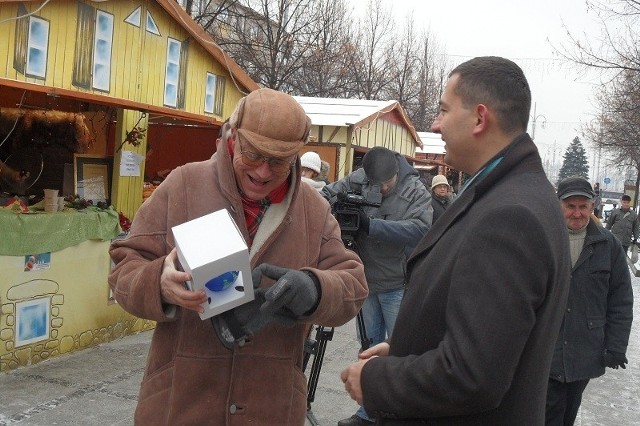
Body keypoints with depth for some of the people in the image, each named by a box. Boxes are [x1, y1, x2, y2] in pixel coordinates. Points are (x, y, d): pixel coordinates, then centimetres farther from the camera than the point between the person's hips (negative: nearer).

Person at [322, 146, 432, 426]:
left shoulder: (416, 191, -13)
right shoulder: (360, 178, -3)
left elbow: (421, 228, -26)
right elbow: (336, 189, 7)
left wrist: (371, 225, -30)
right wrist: (325, 198, -18)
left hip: (398, 286, -4)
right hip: (366, 281, 5)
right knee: (369, 348, 14)